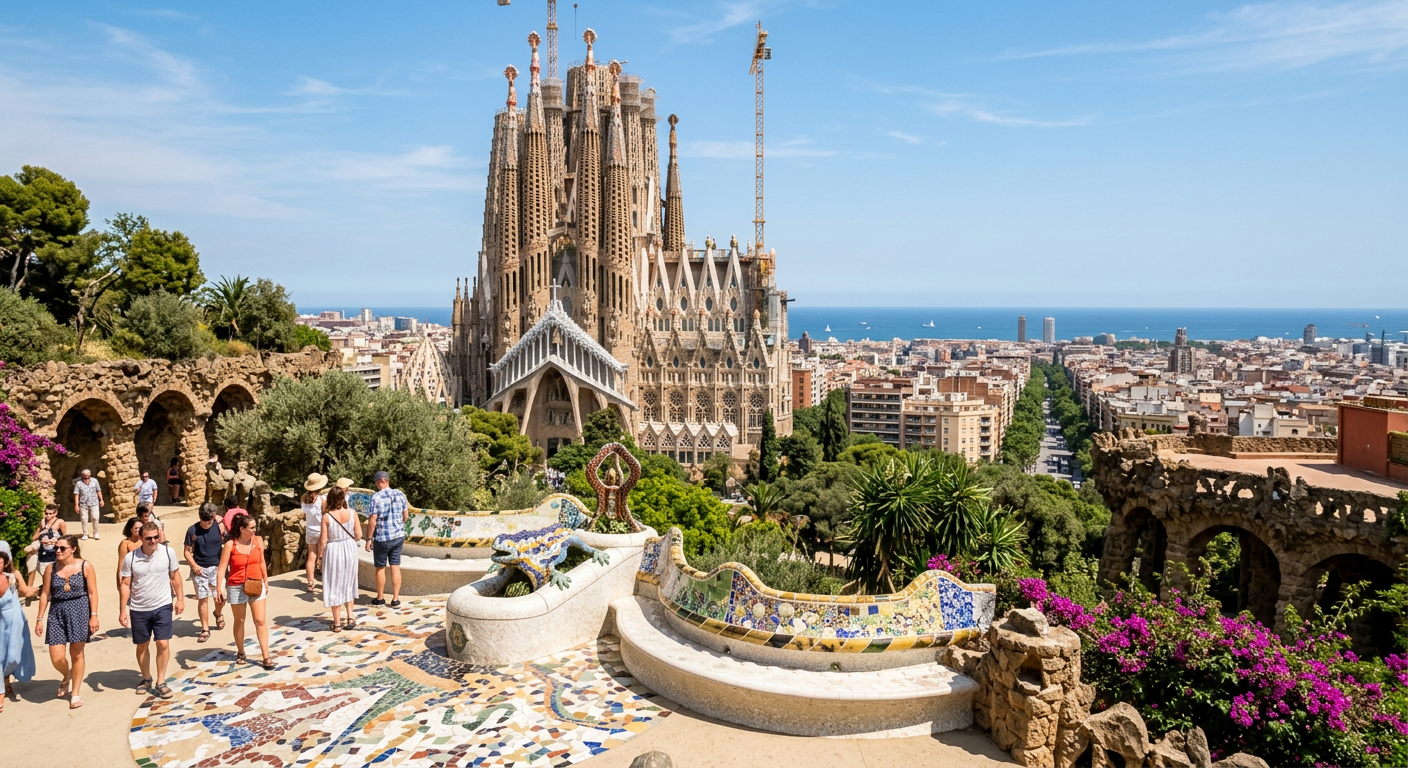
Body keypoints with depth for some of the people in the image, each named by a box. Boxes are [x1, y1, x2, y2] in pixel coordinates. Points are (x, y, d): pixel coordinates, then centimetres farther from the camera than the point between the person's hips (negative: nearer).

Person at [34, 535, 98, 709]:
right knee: (56, 657, -3)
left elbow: (92, 593, -5)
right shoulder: (52, 568, 2)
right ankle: (66, 676, 32)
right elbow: (45, 594, 6)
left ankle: (76, 693, 19)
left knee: (76, 654, 5)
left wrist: (94, 615, -11)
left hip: (79, 611, -2)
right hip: (57, 612, 3)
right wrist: (40, 619, 4)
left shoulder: (85, 566, -5)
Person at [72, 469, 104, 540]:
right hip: (83, 504, 0)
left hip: (94, 503, 0)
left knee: (95, 518, -6)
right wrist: (76, 504, -6)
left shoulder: (94, 481, 7)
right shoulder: (78, 483, 1)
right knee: (84, 519, 1)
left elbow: (98, 491, 11)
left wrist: (101, 500, 10)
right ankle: (85, 534, 12)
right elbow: (76, 494, -1)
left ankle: (95, 533, 7)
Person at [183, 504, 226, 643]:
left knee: (219, 598, 5)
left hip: (216, 567, 0)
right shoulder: (192, 530, -2)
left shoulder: (219, 526, -3)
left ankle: (219, 614, 39)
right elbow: (187, 551, 2)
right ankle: (205, 630, 11)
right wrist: (194, 565, -11)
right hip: (199, 569, 0)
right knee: (202, 599, 0)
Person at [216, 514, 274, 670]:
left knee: (260, 621, -1)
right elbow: (222, 567, -12)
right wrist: (219, 587, -20)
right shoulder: (230, 545, -10)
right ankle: (240, 653, 32)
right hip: (236, 587, -2)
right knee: (239, 621, 13)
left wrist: (266, 581, 13)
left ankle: (266, 658, 0)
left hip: (256, 586, 2)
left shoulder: (258, 541, -1)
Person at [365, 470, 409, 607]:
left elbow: (373, 520, -16)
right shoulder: (400, 494, 1)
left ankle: (379, 599, 23)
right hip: (398, 536, 4)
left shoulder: (376, 497, -14)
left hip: (382, 538, -4)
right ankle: (395, 600, 10)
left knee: (380, 568, 10)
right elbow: (405, 516, 7)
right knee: (395, 567, 9)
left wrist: (369, 539, -8)